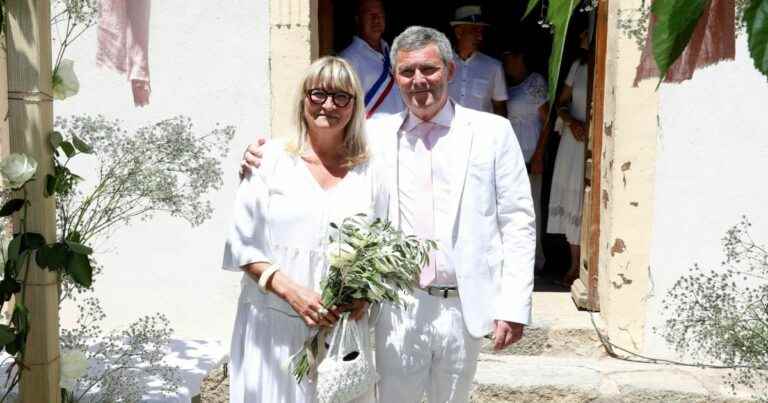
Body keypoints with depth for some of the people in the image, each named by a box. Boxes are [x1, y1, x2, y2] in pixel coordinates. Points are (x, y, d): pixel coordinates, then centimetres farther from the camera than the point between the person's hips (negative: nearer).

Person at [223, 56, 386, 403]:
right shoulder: (271, 160, -2)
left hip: (343, 325, 2)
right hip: (273, 325, -2)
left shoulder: (368, 171, 6)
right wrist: (291, 291, -15)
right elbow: (243, 244, -3)